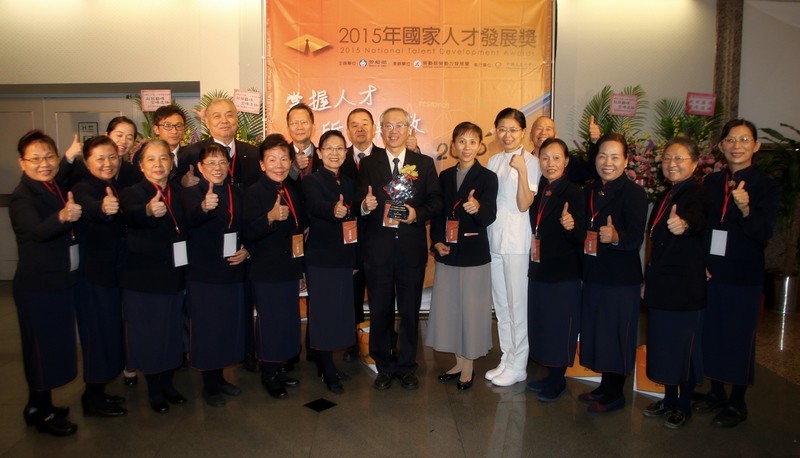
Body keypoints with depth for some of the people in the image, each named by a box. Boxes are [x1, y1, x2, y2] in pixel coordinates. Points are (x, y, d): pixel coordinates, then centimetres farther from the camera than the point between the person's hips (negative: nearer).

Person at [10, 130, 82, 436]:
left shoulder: (59, 188, 6)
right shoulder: (22, 196, -15)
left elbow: (72, 229, 14)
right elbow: (39, 231, -35)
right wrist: (62, 216, -53)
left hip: (62, 280, 8)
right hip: (37, 285, -8)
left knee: (55, 344, 17)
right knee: (42, 347, 3)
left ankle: (40, 405, 33)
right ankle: (41, 412, 19)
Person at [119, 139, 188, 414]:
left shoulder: (179, 194, 5)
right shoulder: (132, 194, -10)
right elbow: (132, 216, -35)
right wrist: (149, 211, -56)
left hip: (173, 275, 5)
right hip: (142, 278, -4)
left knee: (171, 332, 14)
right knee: (148, 335, 6)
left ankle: (167, 383, 32)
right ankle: (154, 390, 24)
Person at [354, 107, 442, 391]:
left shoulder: (424, 163, 5)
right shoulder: (368, 164, 5)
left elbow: (436, 202, 2)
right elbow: (359, 202, 1)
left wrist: (417, 213, -16)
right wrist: (365, 205, -21)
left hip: (411, 249, 0)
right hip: (377, 248, 0)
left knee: (410, 311, 10)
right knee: (380, 311, 9)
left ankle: (406, 367, 26)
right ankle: (384, 367, 26)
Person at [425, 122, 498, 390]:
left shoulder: (487, 177, -7)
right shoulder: (445, 176, 7)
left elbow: (490, 217, -18)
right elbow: (437, 212, 12)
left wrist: (477, 207, -39)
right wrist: (437, 241, -2)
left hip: (473, 253, -5)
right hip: (447, 253, 5)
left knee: (470, 309, 4)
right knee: (449, 308, 12)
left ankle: (469, 367, 21)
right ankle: (459, 362, 29)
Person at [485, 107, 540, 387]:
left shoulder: (530, 162, -8)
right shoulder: (494, 161, 11)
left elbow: (524, 205, -15)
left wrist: (521, 171, -24)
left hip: (517, 241, -6)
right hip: (494, 239, 7)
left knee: (517, 304, 2)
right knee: (500, 304, 14)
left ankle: (518, 366, 15)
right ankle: (506, 359, 27)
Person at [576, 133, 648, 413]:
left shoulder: (634, 193, -10)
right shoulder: (589, 192, 10)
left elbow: (636, 238, -19)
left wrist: (616, 237, -37)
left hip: (621, 277, -7)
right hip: (593, 274, 7)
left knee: (616, 335, 2)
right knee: (597, 333, 14)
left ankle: (615, 394, 18)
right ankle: (605, 386, 30)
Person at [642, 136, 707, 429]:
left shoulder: (697, 193, -12)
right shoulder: (664, 197, 12)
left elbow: (698, 219, -36)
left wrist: (684, 224, -58)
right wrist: (648, 279, 19)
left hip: (686, 284, -8)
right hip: (661, 284, 8)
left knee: (684, 346, 3)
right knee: (663, 344, 16)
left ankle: (684, 406, 20)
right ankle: (669, 399, 31)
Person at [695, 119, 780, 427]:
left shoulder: (766, 186, -5)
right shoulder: (711, 183, 6)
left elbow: (764, 234, -14)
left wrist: (745, 208, -31)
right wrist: (700, 261, -3)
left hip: (744, 276, -4)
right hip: (710, 273, 4)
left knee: (739, 337, 4)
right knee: (711, 331, 12)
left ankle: (737, 403, 20)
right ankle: (716, 392, 30)